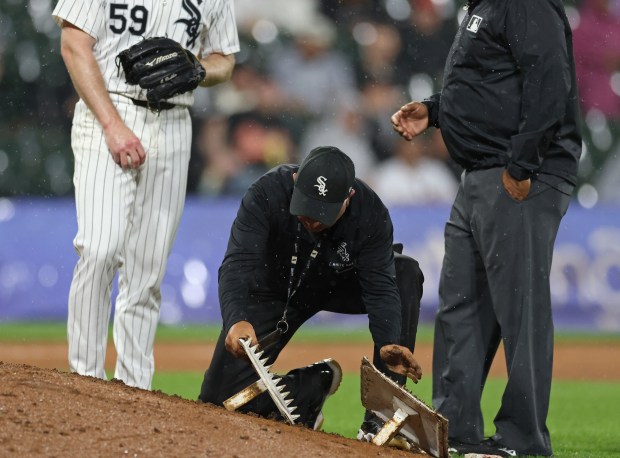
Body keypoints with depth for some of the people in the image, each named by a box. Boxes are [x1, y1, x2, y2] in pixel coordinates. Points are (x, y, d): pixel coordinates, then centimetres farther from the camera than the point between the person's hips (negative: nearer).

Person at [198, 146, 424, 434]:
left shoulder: (371, 213, -30)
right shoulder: (267, 193, -34)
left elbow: (380, 288, -30)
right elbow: (237, 266, -41)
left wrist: (388, 344, -49)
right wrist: (236, 321, -61)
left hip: (339, 287, 1)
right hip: (275, 293, -1)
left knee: (406, 273, -30)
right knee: (219, 396, -12)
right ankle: (314, 384, 11)